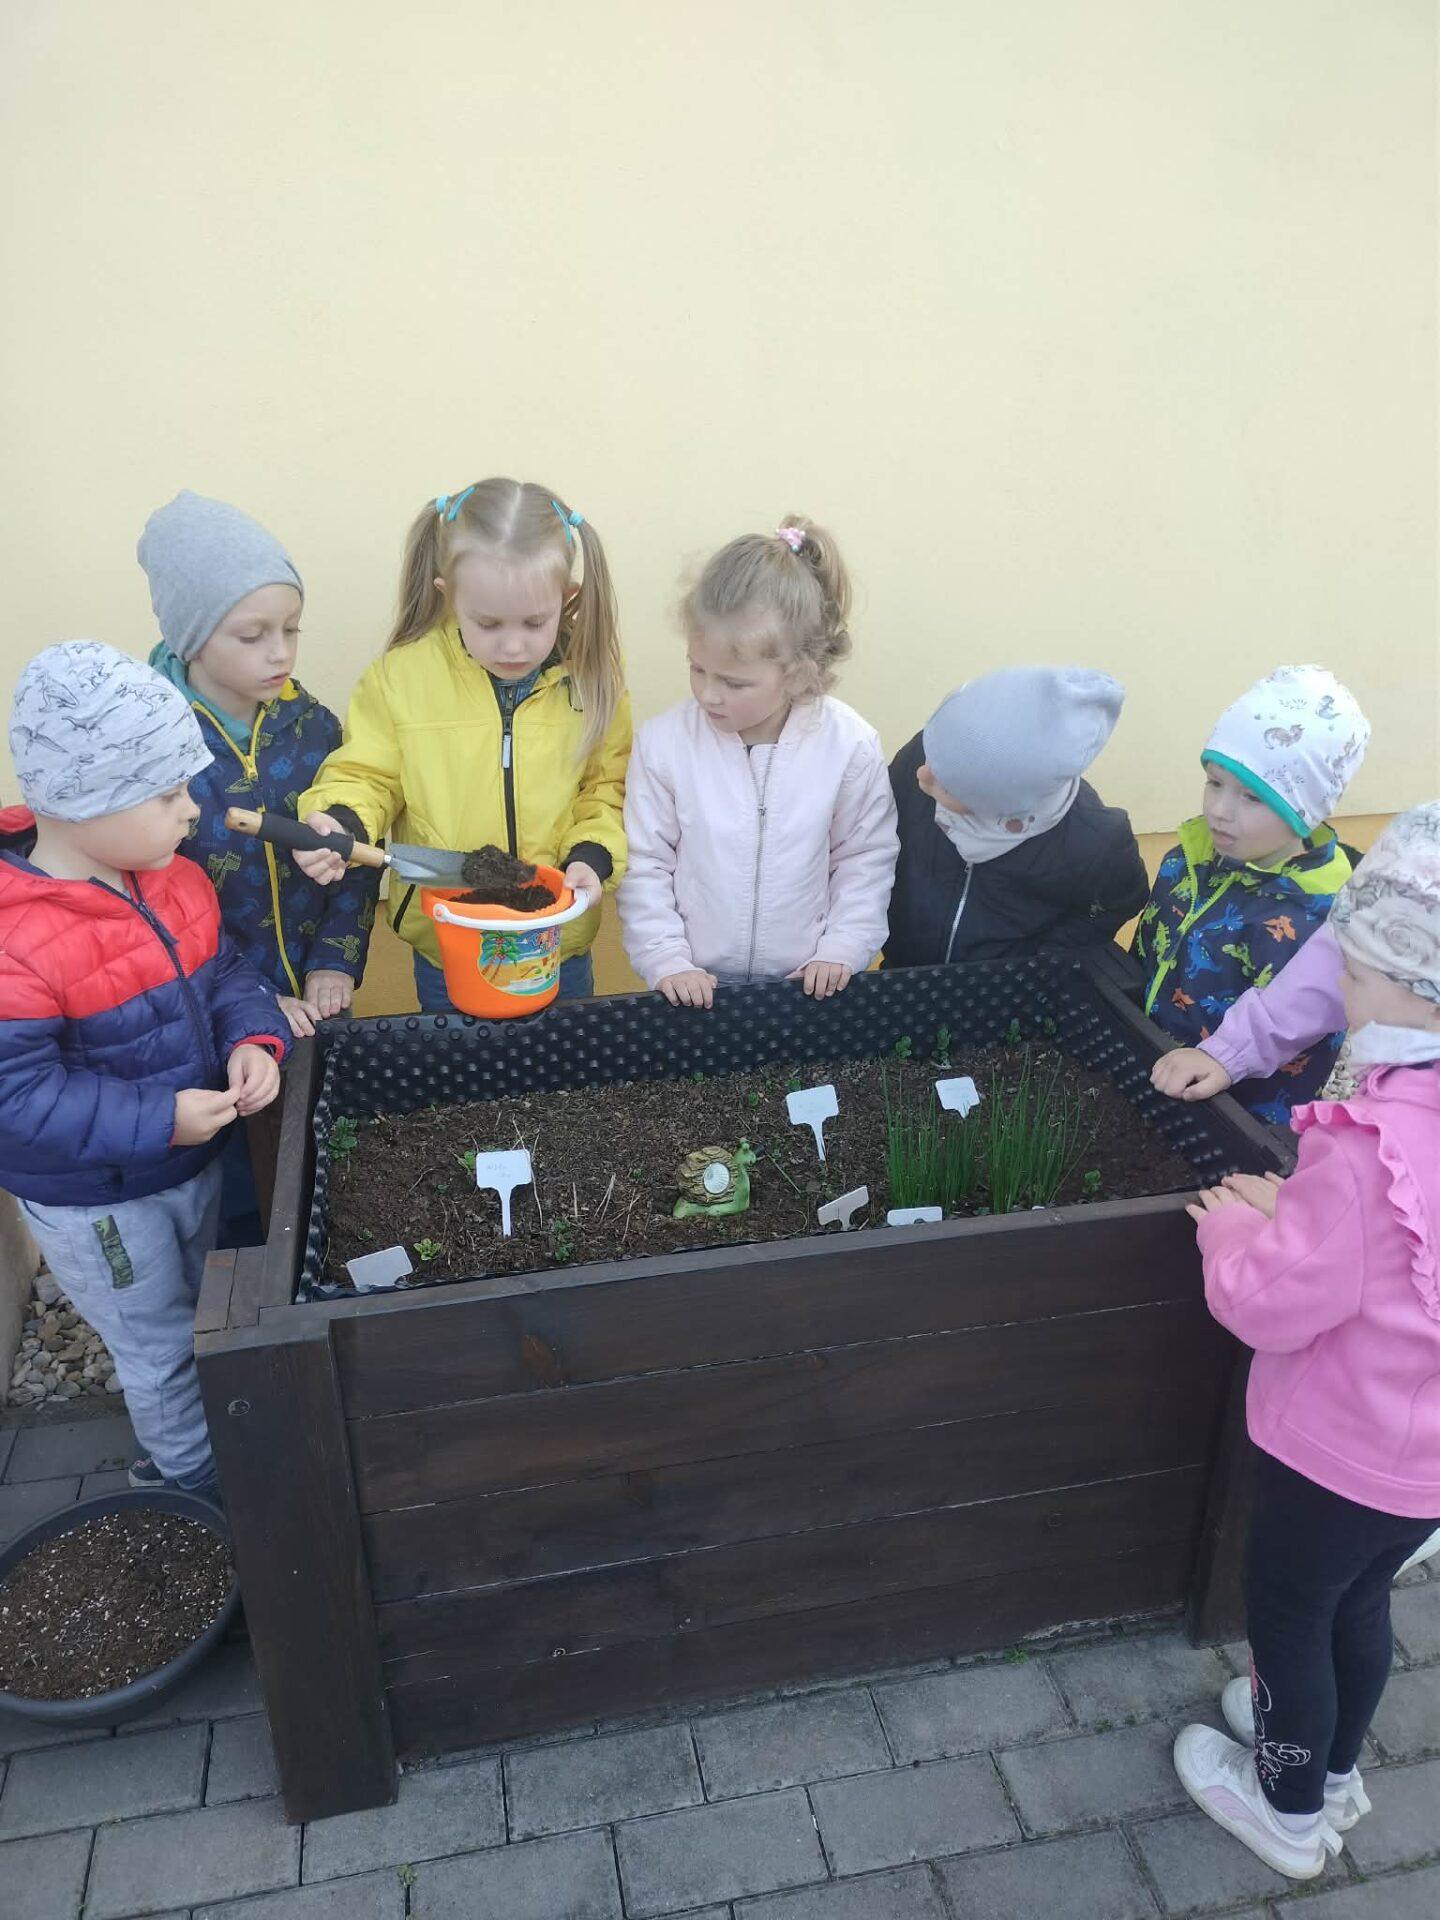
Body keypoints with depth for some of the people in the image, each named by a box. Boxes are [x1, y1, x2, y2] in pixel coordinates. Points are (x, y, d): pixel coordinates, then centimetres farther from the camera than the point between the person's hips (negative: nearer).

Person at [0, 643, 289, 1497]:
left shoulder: (173, 878, -9)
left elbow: (225, 970, 3)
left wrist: (254, 1040, -18)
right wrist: (158, 1121, -32)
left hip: (197, 1160, 7)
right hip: (95, 1201, -7)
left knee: (207, 1323, 28)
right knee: (162, 1348, 15)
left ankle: (198, 1454, 53)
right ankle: (197, 1478, 42)